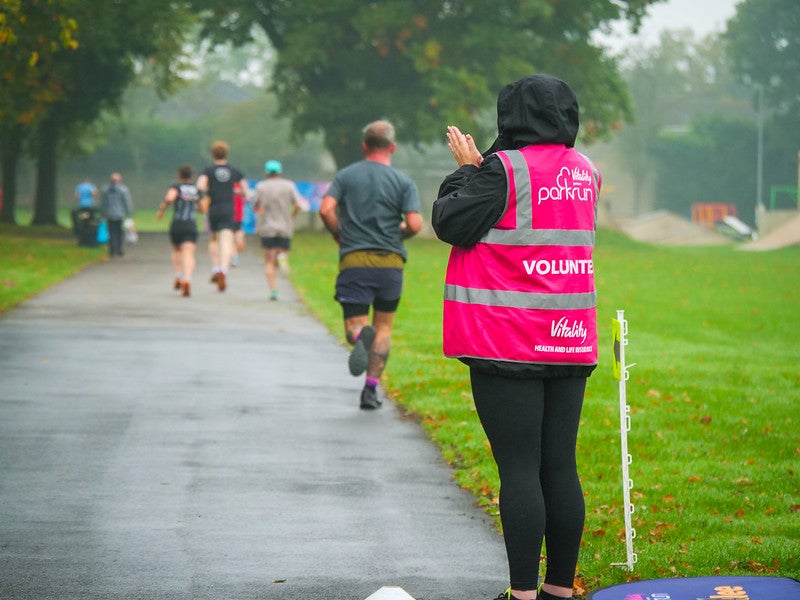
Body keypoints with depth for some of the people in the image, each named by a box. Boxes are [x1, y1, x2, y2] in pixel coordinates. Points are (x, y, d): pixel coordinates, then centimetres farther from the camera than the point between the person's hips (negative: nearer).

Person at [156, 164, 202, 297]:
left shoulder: (176, 187, 2)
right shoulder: (197, 190, 12)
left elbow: (169, 198, -20)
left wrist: (161, 210, -6)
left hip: (176, 226, 0)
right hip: (191, 226, 0)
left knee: (177, 251, 26)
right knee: (188, 254, -12)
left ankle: (178, 277, 16)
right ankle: (187, 280, -34)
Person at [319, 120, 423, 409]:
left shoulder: (345, 176, 5)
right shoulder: (403, 181, 1)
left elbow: (326, 210, -8)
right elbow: (414, 224, -10)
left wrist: (339, 235, 10)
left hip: (353, 262, 0)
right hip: (390, 262, 0)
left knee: (354, 325, 5)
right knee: (384, 327, 14)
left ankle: (361, 335, -33)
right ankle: (371, 389, 6)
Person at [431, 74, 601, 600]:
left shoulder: (504, 168, -11)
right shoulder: (585, 171, 10)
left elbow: (452, 224, -8)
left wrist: (468, 170, 7)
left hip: (509, 345, -6)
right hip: (571, 342, 6)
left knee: (519, 469, -5)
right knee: (560, 466, 10)